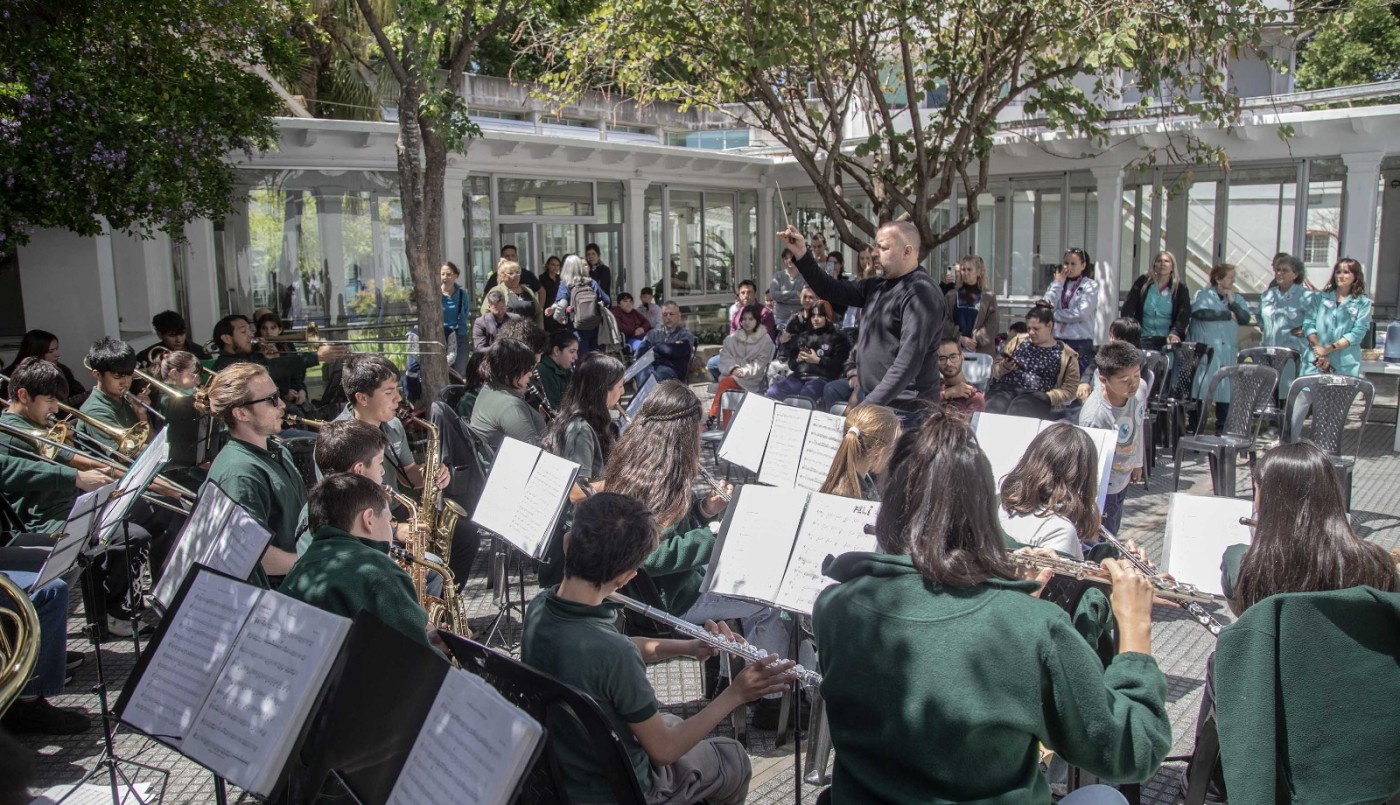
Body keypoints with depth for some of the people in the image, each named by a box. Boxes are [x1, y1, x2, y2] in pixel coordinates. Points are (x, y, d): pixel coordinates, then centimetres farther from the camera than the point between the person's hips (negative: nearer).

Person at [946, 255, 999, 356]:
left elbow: (992, 326, 0)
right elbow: (946, 322, 3)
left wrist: (976, 340, -15)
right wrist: (960, 338, -12)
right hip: (957, 349, 1)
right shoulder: (951, 296, 10)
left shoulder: (989, 297, 6)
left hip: (982, 350, -1)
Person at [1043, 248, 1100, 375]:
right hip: (1057, 341, 4)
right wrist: (1058, 283, 0)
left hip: (1080, 343, -4)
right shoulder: (1058, 283, 14)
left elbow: (1082, 313, -11)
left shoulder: (1090, 285, 2)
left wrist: (1055, 315, -3)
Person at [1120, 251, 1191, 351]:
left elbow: (1184, 314, -8)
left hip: (1167, 340, -1)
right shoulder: (1143, 282, 4)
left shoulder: (1180, 288, 2)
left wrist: (1175, 333, -27)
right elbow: (1128, 307, -1)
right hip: (1142, 339, 1)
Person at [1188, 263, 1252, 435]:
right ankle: (1195, 426, 5)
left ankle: (1222, 427, 11)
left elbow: (1245, 318, 4)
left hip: (1228, 354, 4)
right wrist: (1228, 315, -6)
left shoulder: (1237, 298, 16)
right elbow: (1200, 312, -17)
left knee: (1226, 389, 2)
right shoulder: (1203, 295, 2)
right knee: (1200, 389, -5)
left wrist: (1232, 302, -7)